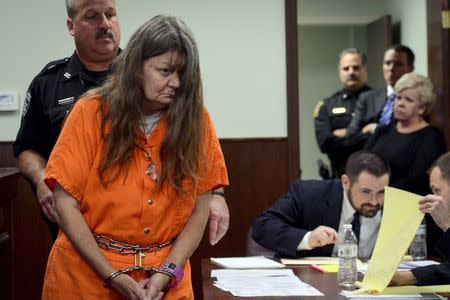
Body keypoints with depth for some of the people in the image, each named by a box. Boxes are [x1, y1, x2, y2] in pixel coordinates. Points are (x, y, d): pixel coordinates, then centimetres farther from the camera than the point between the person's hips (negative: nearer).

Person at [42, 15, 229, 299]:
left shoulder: (196, 120, -5)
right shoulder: (92, 112, -9)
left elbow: (200, 208, -2)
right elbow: (66, 204, -9)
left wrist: (168, 272, -13)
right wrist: (113, 277, -15)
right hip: (87, 272, -1)